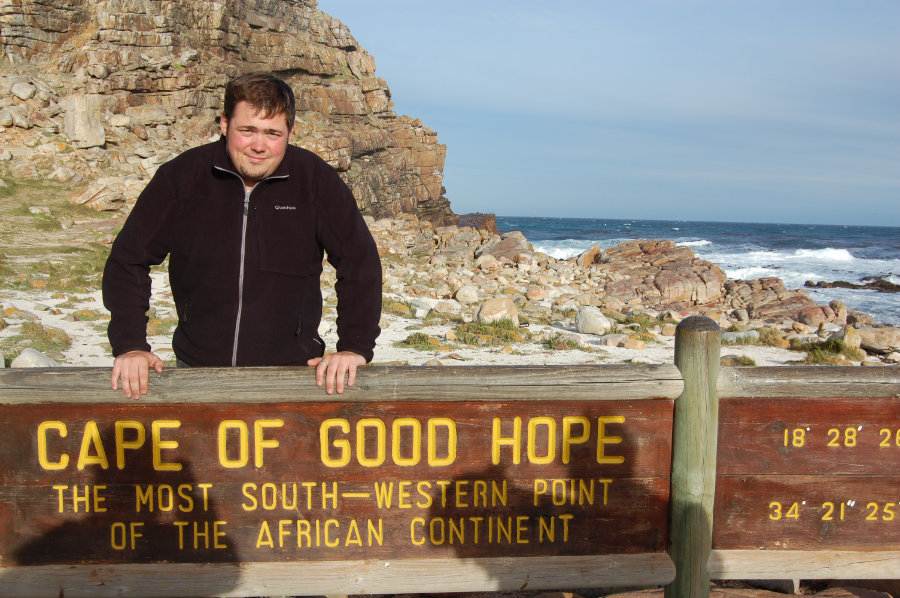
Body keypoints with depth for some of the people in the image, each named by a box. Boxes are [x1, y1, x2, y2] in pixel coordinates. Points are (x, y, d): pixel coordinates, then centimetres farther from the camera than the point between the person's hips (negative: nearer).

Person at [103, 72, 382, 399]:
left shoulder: (315, 179, -6)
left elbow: (360, 264, -1)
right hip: (197, 367, 1)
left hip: (293, 368, -1)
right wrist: (130, 344, -6)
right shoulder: (179, 176, -5)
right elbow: (128, 260, 2)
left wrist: (354, 347, -9)